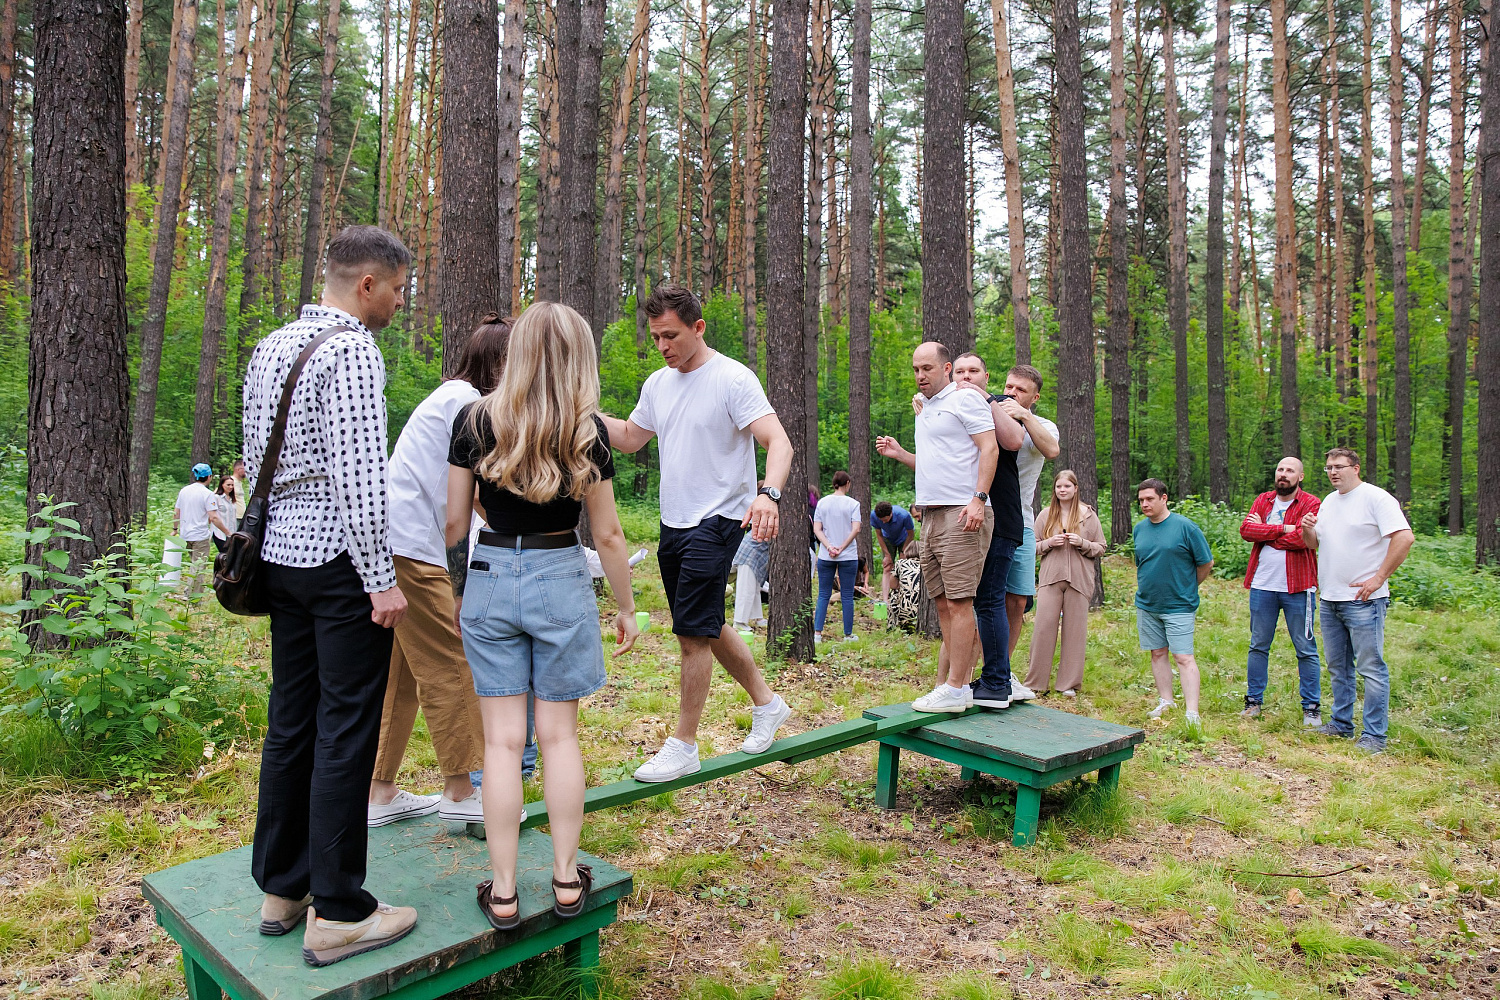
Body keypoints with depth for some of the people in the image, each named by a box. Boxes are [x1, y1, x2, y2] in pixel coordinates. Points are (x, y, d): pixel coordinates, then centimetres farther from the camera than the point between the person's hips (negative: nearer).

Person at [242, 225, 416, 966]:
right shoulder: (353, 351, -13)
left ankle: (280, 889, 25)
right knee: (345, 731, -3)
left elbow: (256, 458, 18)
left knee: (290, 723, 14)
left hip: (281, 552, 9)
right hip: (338, 556, -9)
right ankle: (337, 913, 6)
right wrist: (383, 578, -16)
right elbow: (359, 477, -20)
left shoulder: (269, 347, 15)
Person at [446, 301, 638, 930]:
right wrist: (626, 608, 9)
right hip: (561, 578, -1)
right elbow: (608, 534, -2)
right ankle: (567, 880, 20)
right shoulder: (587, 429, -5)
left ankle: (502, 893, 13)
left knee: (503, 739, 6)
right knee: (559, 735, 10)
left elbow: (454, 524, 2)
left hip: (491, 576, 1)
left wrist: (459, 593, 16)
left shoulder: (474, 420, -1)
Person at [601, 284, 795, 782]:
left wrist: (769, 493, -42)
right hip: (674, 523, 8)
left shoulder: (734, 379, -14)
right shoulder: (658, 384, 10)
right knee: (708, 627, 17)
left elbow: (779, 443, -22)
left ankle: (684, 745, 6)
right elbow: (630, 438, 24)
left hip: (717, 521, -8)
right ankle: (766, 703, 35)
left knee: (693, 631, -7)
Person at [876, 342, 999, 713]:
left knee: (959, 603, -9)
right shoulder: (923, 409, 24)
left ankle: (955, 690, -6)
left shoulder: (964, 398, -2)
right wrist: (899, 454, 17)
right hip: (932, 516, 9)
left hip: (963, 515, -9)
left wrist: (979, 498, -21)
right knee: (944, 604, 9)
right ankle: (960, 684, 15)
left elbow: (990, 448, -11)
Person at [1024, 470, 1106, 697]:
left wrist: (1082, 543, -10)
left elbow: (1101, 548, 9)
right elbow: (1034, 546, 13)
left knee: (1074, 630, 1)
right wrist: (1049, 542, -7)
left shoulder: (1088, 515, 7)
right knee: (1043, 627, -6)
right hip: (1050, 578, 1)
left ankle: (1069, 684, 10)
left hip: (1079, 580, 0)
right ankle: (1036, 682, 1)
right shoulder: (1046, 515, 9)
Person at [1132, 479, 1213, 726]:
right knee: (1158, 653, 11)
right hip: (1146, 604, 5)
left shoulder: (1185, 527, -10)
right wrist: (1143, 589, 12)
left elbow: (1206, 563, -2)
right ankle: (1166, 702, 23)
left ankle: (1192, 713, -6)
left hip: (1179, 606, -5)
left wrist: (1187, 587, 7)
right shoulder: (1139, 528, 7)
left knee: (1183, 657, -7)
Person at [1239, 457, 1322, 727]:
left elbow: (1302, 538, -19)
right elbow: (1245, 529, -5)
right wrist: (1282, 529, -15)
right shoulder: (1263, 500, 10)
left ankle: (1311, 707, 13)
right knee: (1258, 645, 11)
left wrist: (1263, 531, -8)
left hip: (1297, 587, -4)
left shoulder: (1311, 504, -3)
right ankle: (1254, 699, 21)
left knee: (1306, 649, 4)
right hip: (1262, 585, 4)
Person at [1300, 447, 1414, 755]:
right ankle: (1341, 724, 25)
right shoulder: (1328, 501, 15)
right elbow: (1315, 544, 22)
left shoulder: (1375, 497, -9)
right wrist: (1307, 530, -2)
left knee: (1371, 668, -4)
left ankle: (1374, 735, 1)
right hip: (1329, 599, 8)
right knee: (1338, 667, 15)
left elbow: (1405, 537, -18)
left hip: (1363, 599, -8)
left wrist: (1378, 579, -18)